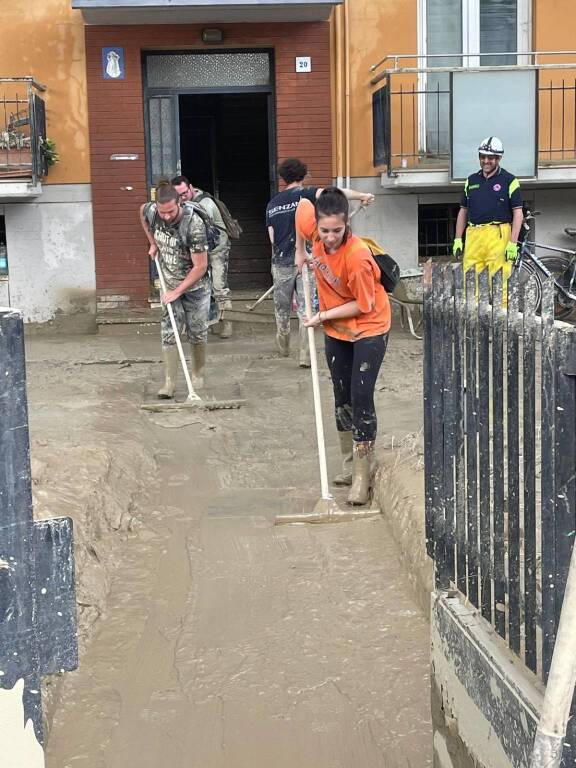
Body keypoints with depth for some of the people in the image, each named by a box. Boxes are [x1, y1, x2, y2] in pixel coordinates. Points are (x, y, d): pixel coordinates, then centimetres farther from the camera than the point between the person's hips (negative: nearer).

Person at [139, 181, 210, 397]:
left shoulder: (194, 224, -29)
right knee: (169, 334, -4)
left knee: (197, 335, 6)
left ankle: (198, 377, 24)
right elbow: (142, 210, 16)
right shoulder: (152, 211, -14)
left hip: (195, 287, -4)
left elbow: (200, 267, -25)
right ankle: (169, 383, -4)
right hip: (169, 285, 4)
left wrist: (177, 291, -22)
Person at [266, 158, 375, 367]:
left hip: (281, 263, 3)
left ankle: (283, 347, 35)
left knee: (282, 309, 18)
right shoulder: (303, 194, -5)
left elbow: (272, 238, 9)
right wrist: (362, 196, -30)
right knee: (306, 310, 0)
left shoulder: (272, 204, 8)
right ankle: (304, 356, -4)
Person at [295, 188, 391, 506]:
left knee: (361, 398, -10)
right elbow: (302, 205, 5)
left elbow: (363, 305, -24)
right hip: (335, 328, 6)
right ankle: (349, 463, 29)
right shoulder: (313, 228, -19)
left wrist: (322, 316, -19)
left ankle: (362, 475, -2)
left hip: (369, 327, -6)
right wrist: (300, 251, 10)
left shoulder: (358, 257, -34)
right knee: (341, 396, 14)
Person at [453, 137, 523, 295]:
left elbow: (518, 213, -1)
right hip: (473, 235, 4)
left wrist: (513, 243, -9)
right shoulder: (471, 181, 18)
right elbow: (463, 211, 22)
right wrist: (458, 239, 13)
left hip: (498, 235, -4)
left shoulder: (509, 181, 3)